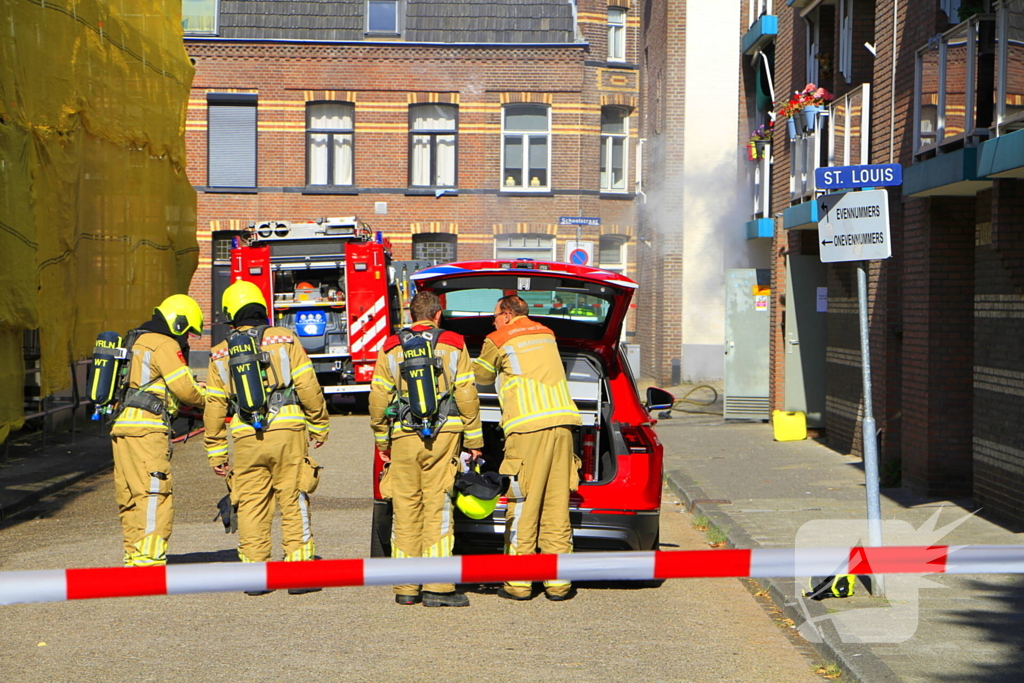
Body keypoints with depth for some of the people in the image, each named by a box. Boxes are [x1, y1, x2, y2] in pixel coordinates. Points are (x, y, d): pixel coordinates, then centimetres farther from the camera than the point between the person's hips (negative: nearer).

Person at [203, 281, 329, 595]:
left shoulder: (221, 353, 11)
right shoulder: (284, 339, 3)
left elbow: (214, 406, 9)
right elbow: (308, 387, -2)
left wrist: (216, 453, 14)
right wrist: (319, 426, 8)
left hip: (246, 438, 2)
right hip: (287, 431, -2)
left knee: (251, 505, 8)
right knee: (294, 501, 3)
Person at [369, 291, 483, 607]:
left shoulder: (391, 348, 9)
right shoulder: (453, 345, 6)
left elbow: (378, 399, 7)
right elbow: (467, 397, 1)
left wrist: (381, 441, 16)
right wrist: (474, 440, 8)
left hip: (404, 438, 1)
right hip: (444, 435, -1)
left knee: (406, 510, 5)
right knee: (438, 507, -2)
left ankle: (406, 587, 9)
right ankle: (437, 587, -6)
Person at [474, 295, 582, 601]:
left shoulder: (498, 340, 6)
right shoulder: (547, 334, 21)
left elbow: (482, 376, 20)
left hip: (528, 427, -5)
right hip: (562, 422, 5)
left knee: (523, 507, 0)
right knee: (557, 507, 5)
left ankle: (518, 584, 3)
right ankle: (558, 583, 6)